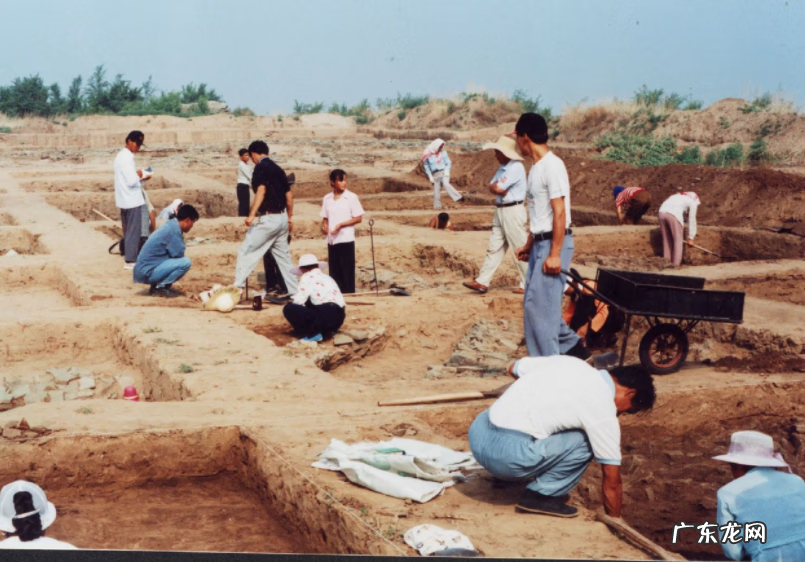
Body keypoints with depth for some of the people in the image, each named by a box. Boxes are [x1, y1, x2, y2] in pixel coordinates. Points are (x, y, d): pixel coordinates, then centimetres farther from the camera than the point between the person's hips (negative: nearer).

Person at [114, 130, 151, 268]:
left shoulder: (121, 156, 13)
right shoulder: (127, 158, -18)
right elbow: (131, 181, -24)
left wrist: (140, 178, 9)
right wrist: (140, 176, -5)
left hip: (125, 200, 10)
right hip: (132, 200, -10)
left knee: (128, 231, 15)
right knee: (134, 231, -4)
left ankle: (129, 257, 22)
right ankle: (130, 261, -1)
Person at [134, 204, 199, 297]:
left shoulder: (171, 225, 13)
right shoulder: (174, 229, -16)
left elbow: (175, 253, 22)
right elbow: (179, 254, -14)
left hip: (144, 268, 10)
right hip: (147, 272, -10)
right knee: (185, 262, -18)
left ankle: (157, 285, 11)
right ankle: (159, 288, -7)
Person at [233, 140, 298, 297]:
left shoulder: (260, 167, -7)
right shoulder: (277, 168, 15)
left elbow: (261, 191, -22)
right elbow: (289, 195, 17)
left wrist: (251, 215, -27)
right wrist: (289, 217, 26)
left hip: (268, 218, -8)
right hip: (282, 218, 8)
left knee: (246, 251, -4)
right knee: (283, 255, 15)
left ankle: (237, 287, -11)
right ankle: (294, 291, 17)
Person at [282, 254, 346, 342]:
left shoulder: (307, 277, 1)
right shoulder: (327, 277, 23)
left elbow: (298, 301, -4)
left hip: (325, 318, -8)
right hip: (338, 318, 8)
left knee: (288, 309, -1)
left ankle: (312, 334, -4)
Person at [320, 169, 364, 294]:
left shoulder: (351, 197, -4)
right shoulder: (327, 198, 8)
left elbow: (358, 218, -5)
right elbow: (325, 217, 15)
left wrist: (341, 225, -15)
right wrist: (324, 226, -7)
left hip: (346, 240, -4)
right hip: (331, 240, 4)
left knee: (347, 271, -2)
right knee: (334, 271, 7)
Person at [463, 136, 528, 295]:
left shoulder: (516, 167, -16)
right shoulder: (502, 168, 15)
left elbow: (498, 189, -20)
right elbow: (492, 188, 8)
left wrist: (496, 186, 0)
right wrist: (498, 188, -11)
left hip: (513, 211, -10)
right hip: (500, 210, 10)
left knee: (519, 249, -3)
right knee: (494, 248, 10)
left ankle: (528, 284, 4)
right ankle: (482, 281, 12)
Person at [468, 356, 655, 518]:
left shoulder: (568, 361, 13)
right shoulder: (603, 410, -3)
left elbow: (514, 369, 28)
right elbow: (612, 482, 5)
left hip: (477, 432, 7)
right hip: (506, 455, -7)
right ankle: (541, 496, 3)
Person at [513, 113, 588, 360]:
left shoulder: (552, 166, -17)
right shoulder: (535, 167, 13)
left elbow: (559, 212, -20)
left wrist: (555, 254, -22)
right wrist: (528, 245, 21)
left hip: (554, 243, -10)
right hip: (539, 242, 10)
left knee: (539, 304, -9)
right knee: (533, 303, 14)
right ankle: (573, 346, 26)